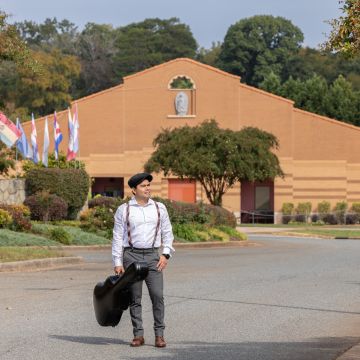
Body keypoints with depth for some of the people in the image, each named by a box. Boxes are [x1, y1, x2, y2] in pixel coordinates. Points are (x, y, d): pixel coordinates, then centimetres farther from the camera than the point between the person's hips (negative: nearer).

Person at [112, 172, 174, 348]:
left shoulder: (159, 208, 9)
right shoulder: (123, 210, 3)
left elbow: (167, 232, 13)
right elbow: (117, 237, 3)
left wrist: (165, 254, 0)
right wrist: (117, 262, -2)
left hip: (153, 256, 1)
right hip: (131, 256, -1)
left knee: (157, 294, -9)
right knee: (135, 298, 2)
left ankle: (159, 334, -2)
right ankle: (138, 335, 9)